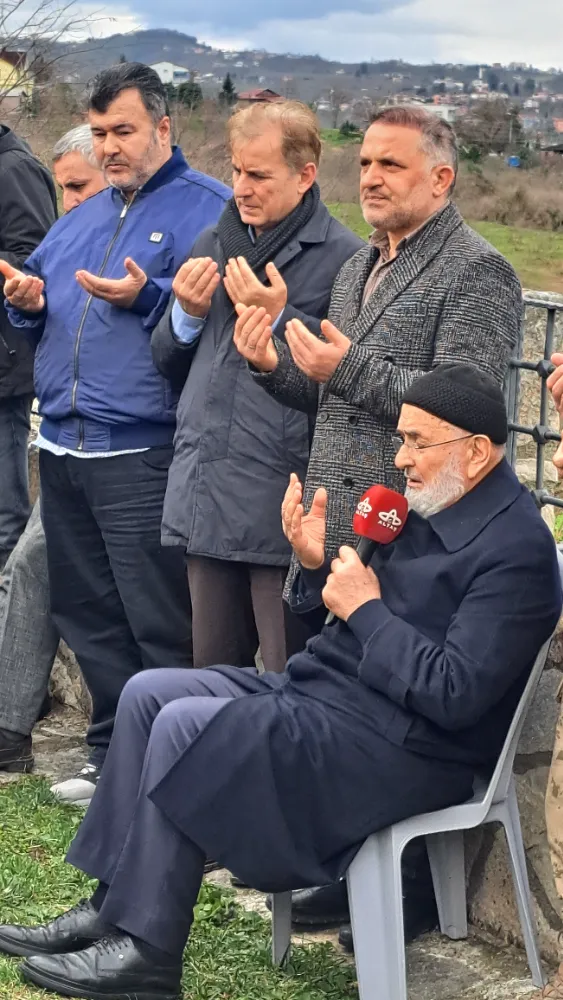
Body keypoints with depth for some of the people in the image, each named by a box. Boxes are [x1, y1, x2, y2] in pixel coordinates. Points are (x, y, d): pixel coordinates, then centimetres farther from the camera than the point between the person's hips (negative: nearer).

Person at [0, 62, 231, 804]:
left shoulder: (207, 209, -4)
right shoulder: (82, 217, 20)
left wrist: (145, 297, -24)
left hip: (141, 455, -8)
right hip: (63, 448, 8)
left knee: (160, 628, -4)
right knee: (87, 616, 14)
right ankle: (115, 755, 26)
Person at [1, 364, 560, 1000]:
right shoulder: (428, 507, 12)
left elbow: (454, 695, -24)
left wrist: (364, 608, -16)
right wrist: (316, 566, -3)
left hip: (404, 746, -10)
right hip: (324, 688, 10)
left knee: (184, 726, -21)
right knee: (147, 692, 3)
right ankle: (112, 906, 4)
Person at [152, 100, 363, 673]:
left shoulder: (344, 258, -7)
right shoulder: (213, 244, 15)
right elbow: (168, 363, 21)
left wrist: (280, 319, -17)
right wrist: (187, 315, 1)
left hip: (283, 511, -7)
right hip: (203, 498, 7)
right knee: (212, 675, 16)